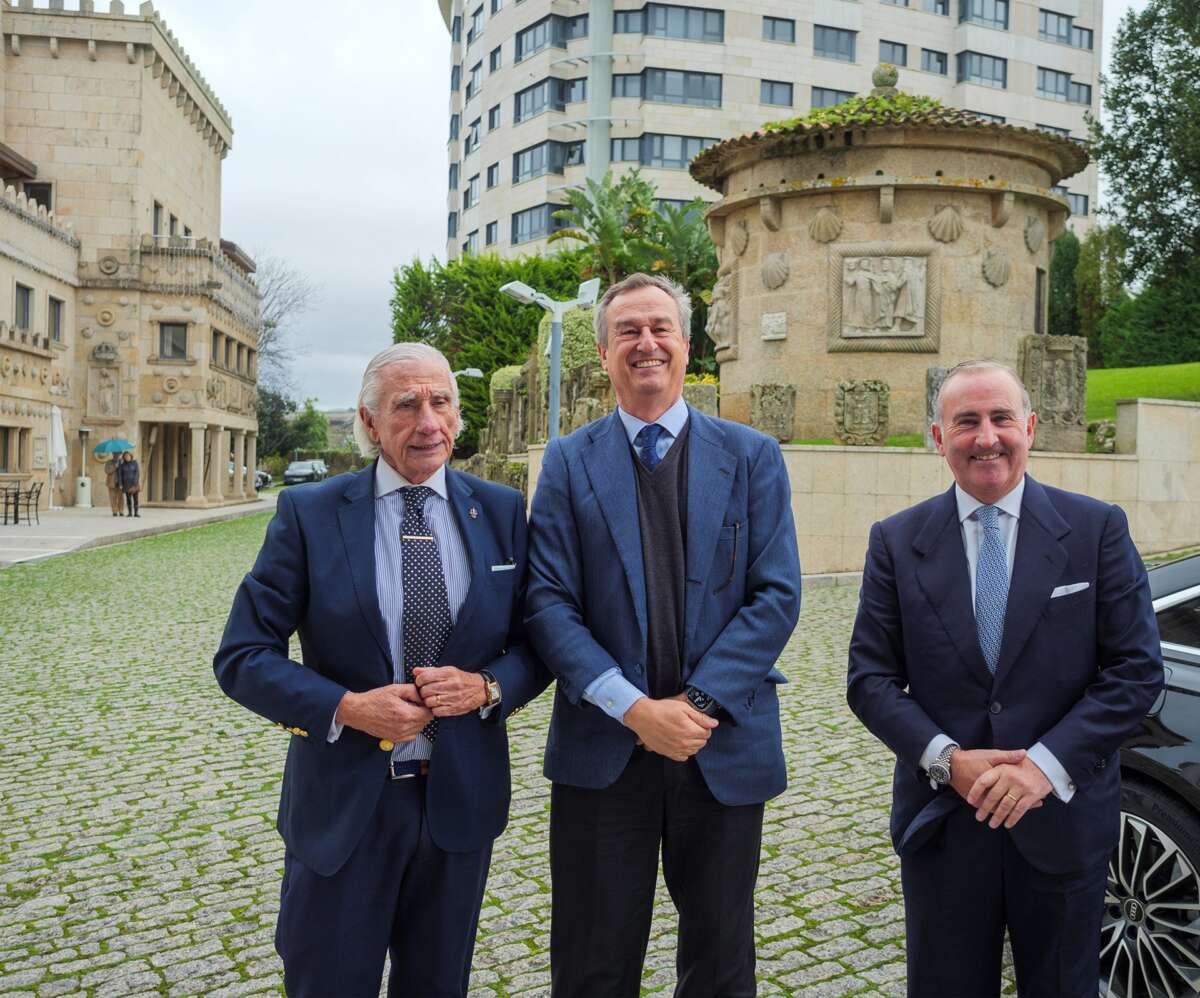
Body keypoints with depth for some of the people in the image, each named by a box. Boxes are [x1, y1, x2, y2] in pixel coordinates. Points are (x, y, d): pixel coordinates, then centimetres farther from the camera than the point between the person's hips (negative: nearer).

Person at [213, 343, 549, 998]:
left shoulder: (502, 512, 0)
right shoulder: (308, 514, -7)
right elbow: (241, 657, -7)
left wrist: (487, 687, -16)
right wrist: (346, 708, -20)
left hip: (459, 800, 2)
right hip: (341, 804, -2)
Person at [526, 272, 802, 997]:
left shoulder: (752, 456, 3)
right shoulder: (570, 461, 3)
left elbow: (777, 596, -4)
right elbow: (548, 603, -5)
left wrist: (697, 702, -14)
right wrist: (634, 708, -16)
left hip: (725, 747, 1)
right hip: (604, 748, 0)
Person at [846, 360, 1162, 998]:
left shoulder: (1098, 529, -2)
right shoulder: (896, 541, 0)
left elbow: (1137, 669, -6)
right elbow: (869, 677, -2)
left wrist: (1049, 763, -16)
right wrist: (945, 759, -15)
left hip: (1064, 820, 0)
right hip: (941, 820, 1)